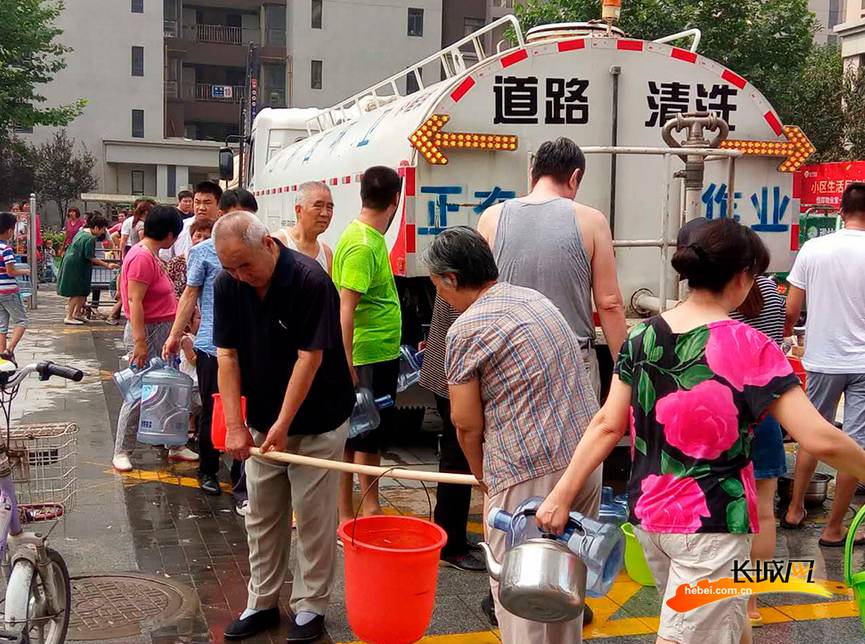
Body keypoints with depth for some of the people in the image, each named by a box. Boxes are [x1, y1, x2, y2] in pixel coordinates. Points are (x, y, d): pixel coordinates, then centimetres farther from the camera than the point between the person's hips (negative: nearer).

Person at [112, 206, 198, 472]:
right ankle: (121, 451, 10)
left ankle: (175, 445, 25)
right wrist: (139, 341, -25)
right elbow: (134, 301, -23)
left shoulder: (151, 255, 11)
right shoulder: (142, 257, -19)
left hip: (163, 331, 10)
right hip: (147, 332, -10)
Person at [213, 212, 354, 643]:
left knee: (312, 515, 3)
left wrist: (283, 425, -19)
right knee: (261, 515, 12)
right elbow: (227, 355, -5)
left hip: (316, 420, -5)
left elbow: (309, 358, -21)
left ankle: (310, 606, 17)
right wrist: (235, 425, -11)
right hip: (262, 421, 5)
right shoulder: (228, 285, -7)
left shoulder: (310, 281, -23)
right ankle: (262, 602, 25)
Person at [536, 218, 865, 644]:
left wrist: (560, 496, -1)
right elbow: (820, 440, -17)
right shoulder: (749, 346, -15)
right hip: (710, 525, -6)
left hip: (647, 514, 6)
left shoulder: (642, 335, 0)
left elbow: (607, 425, -3)